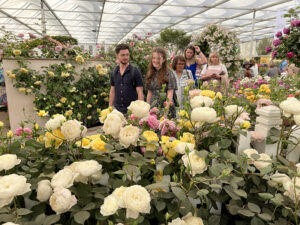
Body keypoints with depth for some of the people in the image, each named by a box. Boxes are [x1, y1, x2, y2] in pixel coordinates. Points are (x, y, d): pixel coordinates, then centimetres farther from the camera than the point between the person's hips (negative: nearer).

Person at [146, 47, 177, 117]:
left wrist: (166, 109, -22)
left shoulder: (168, 74, -7)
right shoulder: (150, 74, 10)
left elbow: (170, 93, -12)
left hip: (166, 109, -4)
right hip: (153, 109, 5)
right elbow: (149, 92, 12)